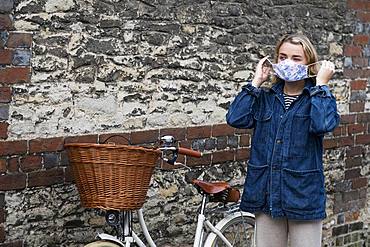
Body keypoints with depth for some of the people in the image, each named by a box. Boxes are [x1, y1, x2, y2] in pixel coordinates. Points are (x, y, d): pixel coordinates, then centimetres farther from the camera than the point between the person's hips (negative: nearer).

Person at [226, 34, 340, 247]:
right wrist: (256, 82, -2)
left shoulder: (320, 98, 0)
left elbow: (322, 125, -23)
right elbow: (236, 119, -9)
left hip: (304, 197, -3)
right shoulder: (265, 98, 8)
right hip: (267, 196, 3)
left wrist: (321, 84, -14)